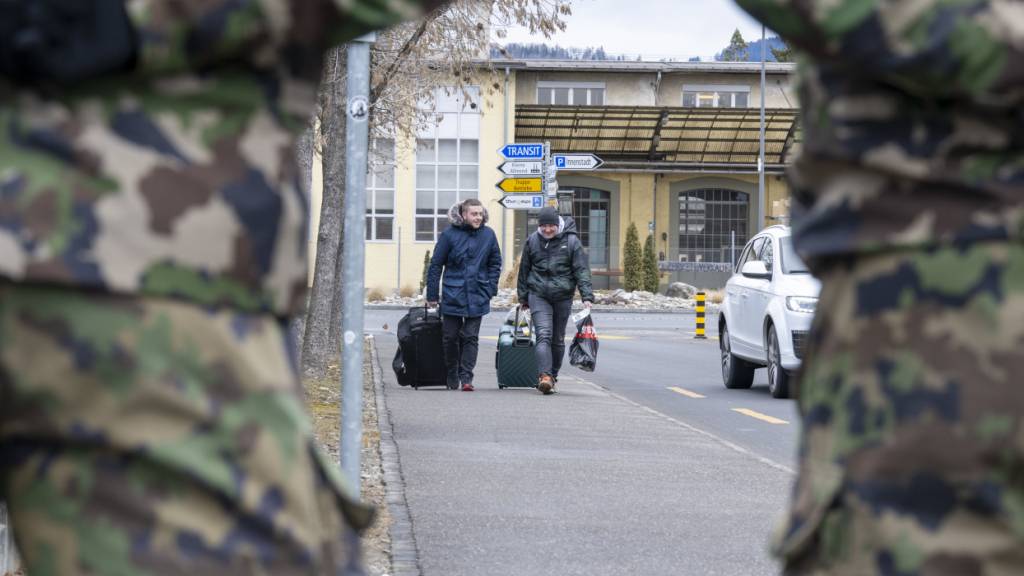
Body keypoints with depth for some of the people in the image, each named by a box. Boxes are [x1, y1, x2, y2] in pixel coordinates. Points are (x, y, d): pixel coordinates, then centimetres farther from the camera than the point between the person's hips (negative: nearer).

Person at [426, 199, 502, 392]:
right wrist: (432, 295, -1)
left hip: (477, 296, 1)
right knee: (451, 337, 7)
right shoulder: (449, 234, -6)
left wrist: (491, 289, 3)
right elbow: (436, 265, -1)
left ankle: (466, 377, 2)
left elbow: (495, 264, 13)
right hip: (453, 295, -1)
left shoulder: (488, 235, 1)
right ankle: (452, 376, 23)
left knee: (471, 338, -1)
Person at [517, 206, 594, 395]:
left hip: (563, 297, 0)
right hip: (538, 296, 0)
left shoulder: (571, 241, -2)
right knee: (544, 335, -15)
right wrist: (523, 298, 16)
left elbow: (582, 270, -4)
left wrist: (587, 296, -14)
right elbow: (524, 270, 14)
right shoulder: (533, 241, 5)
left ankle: (553, 375, 24)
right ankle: (545, 375, -25)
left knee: (558, 339, 10)